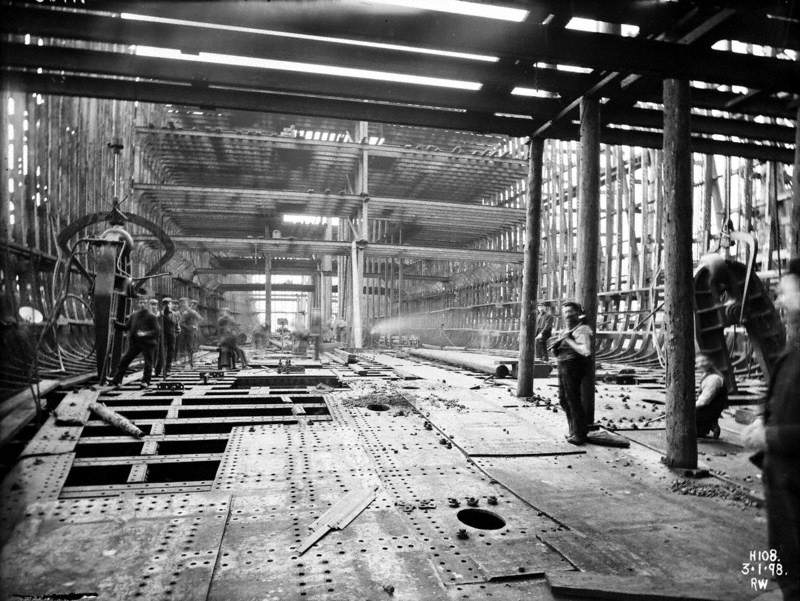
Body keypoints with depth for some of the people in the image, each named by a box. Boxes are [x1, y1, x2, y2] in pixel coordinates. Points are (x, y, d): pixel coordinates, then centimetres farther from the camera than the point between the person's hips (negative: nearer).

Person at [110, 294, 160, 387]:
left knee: (148, 363, -1)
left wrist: (145, 333, -22)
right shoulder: (133, 315, 10)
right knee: (124, 361, 3)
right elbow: (126, 326, 16)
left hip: (147, 343, -5)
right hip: (134, 343, 5)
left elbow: (156, 331, -10)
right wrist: (116, 323, 6)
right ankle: (117, 380, 11)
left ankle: (146, 381, 13)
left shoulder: (151, 316, -6)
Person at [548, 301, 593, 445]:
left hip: (573, 367, -9)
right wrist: (554, 346, -4)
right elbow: (557, 355, 17)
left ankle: (579, 434, 7)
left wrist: (569, 340, -20)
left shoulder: (582, 330, -11)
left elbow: (586, 351, -27)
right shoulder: (565, 332, 17)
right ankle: (575, 429, 29)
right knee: (563, 399, 15)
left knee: (573, 400, -4)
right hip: (563, 367, 9)